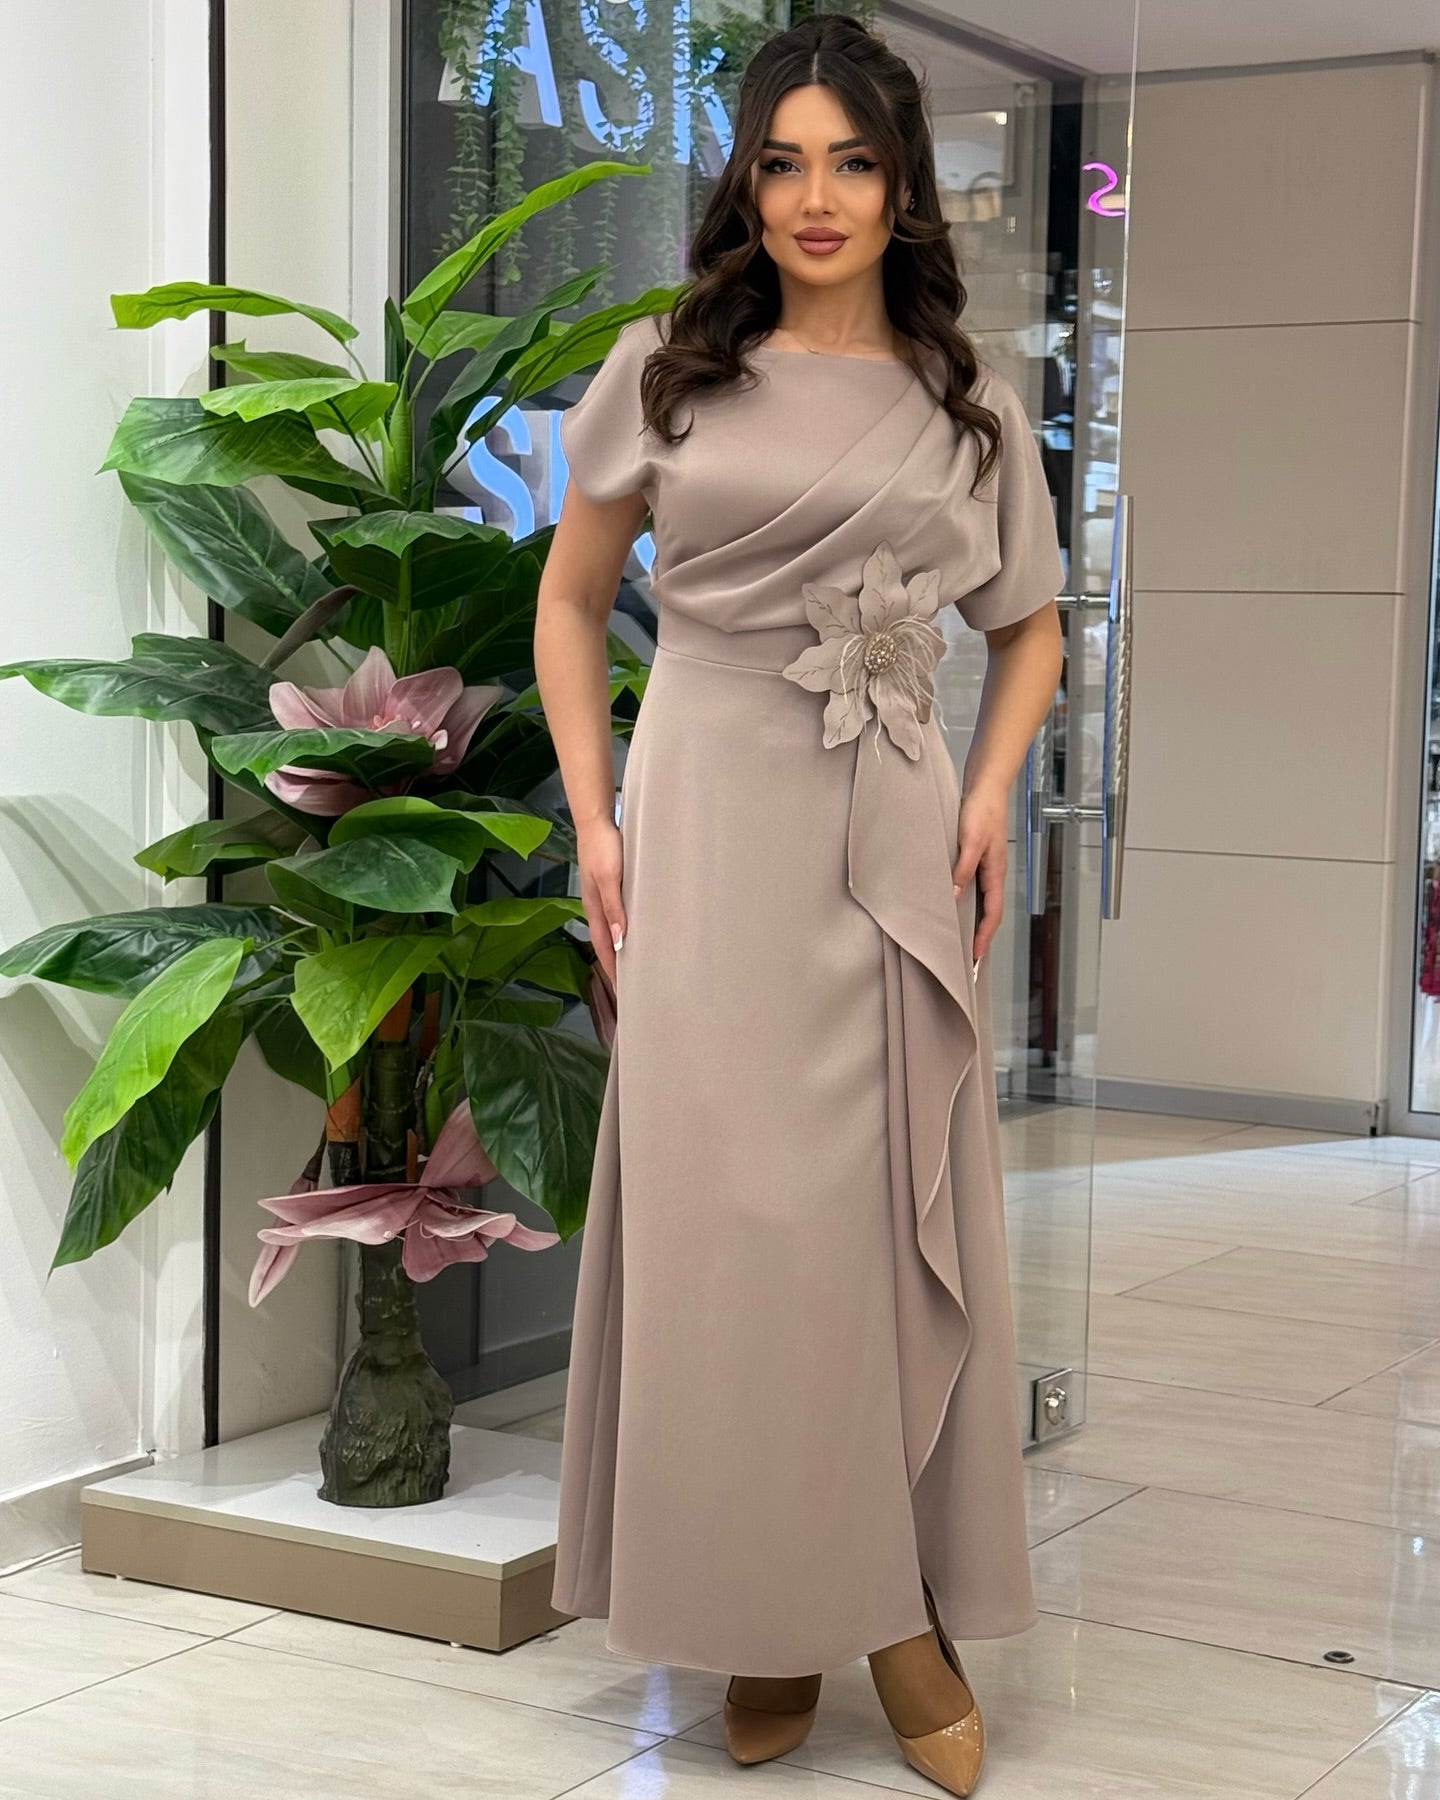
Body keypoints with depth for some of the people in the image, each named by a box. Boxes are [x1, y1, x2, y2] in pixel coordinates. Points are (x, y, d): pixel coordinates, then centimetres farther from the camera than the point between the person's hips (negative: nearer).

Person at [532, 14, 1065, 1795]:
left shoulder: (970, 404, 9)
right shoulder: (666, 372, 5)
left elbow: (1030, 626, 19)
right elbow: (572, 596, 11)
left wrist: (991, 793, 3)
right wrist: (593, 819, 1)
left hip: (896, 837, 2)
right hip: (710, 824, -1)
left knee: (899, 1212, 3)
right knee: (728, 1207, 0)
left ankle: (900, 1603, 15)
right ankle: (770, 1612, 12)